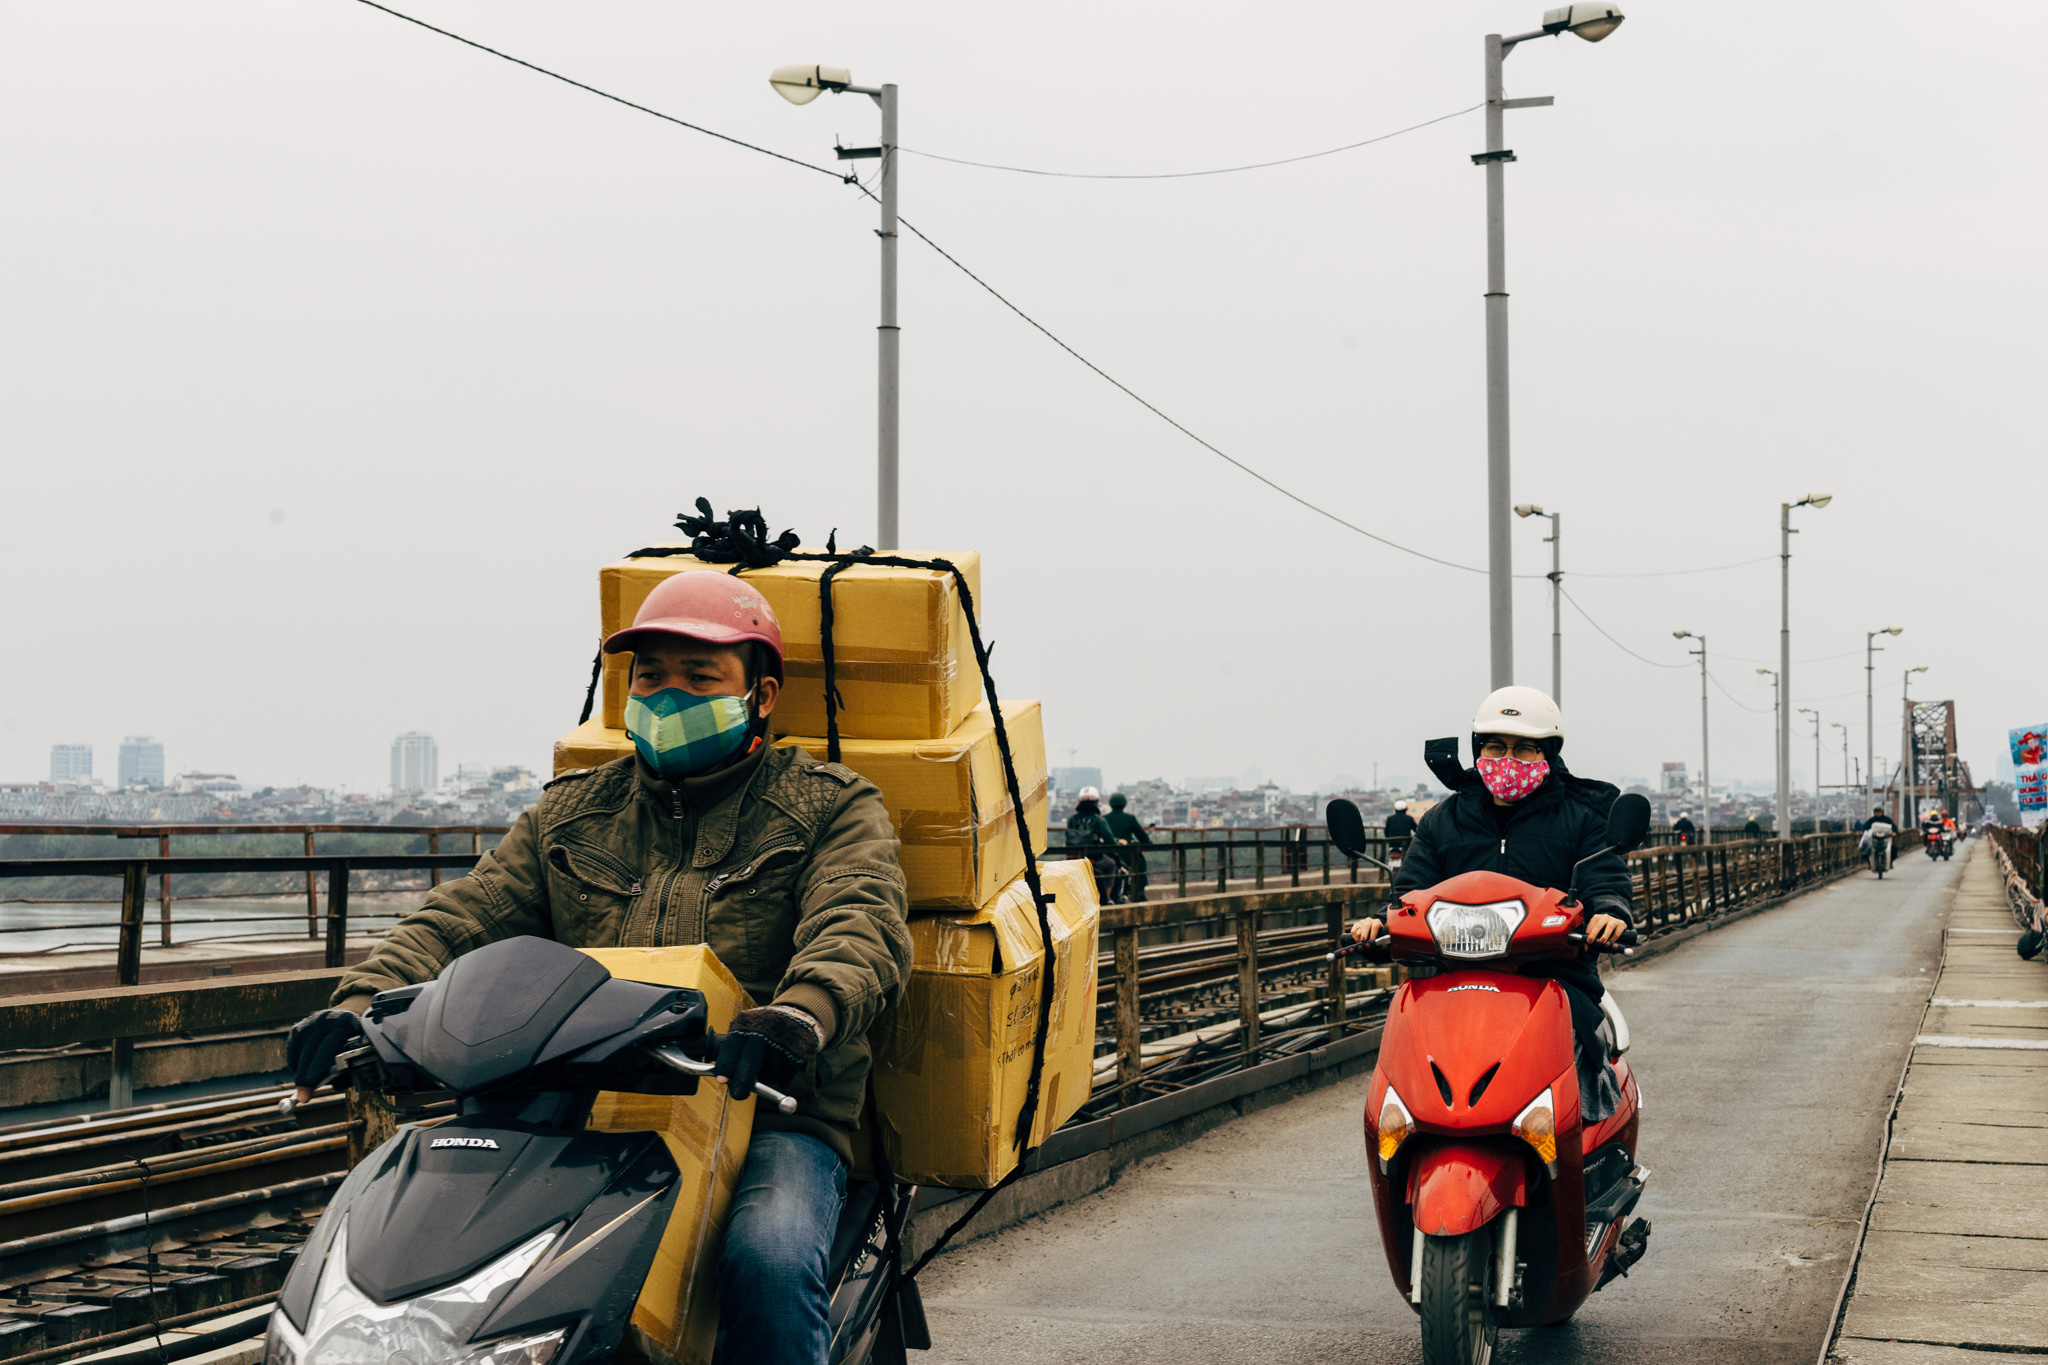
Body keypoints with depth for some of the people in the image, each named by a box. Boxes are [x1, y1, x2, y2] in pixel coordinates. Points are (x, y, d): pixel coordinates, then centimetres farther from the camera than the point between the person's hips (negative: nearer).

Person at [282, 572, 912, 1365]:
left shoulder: (829, 808, 8)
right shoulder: (573, 811, 21)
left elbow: (860, 929, -12)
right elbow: (461, 920, 9)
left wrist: (794, 1020, -35)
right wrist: (362, 1003, -12)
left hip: (770, 1115, -3)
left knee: (769, 1264, -34)